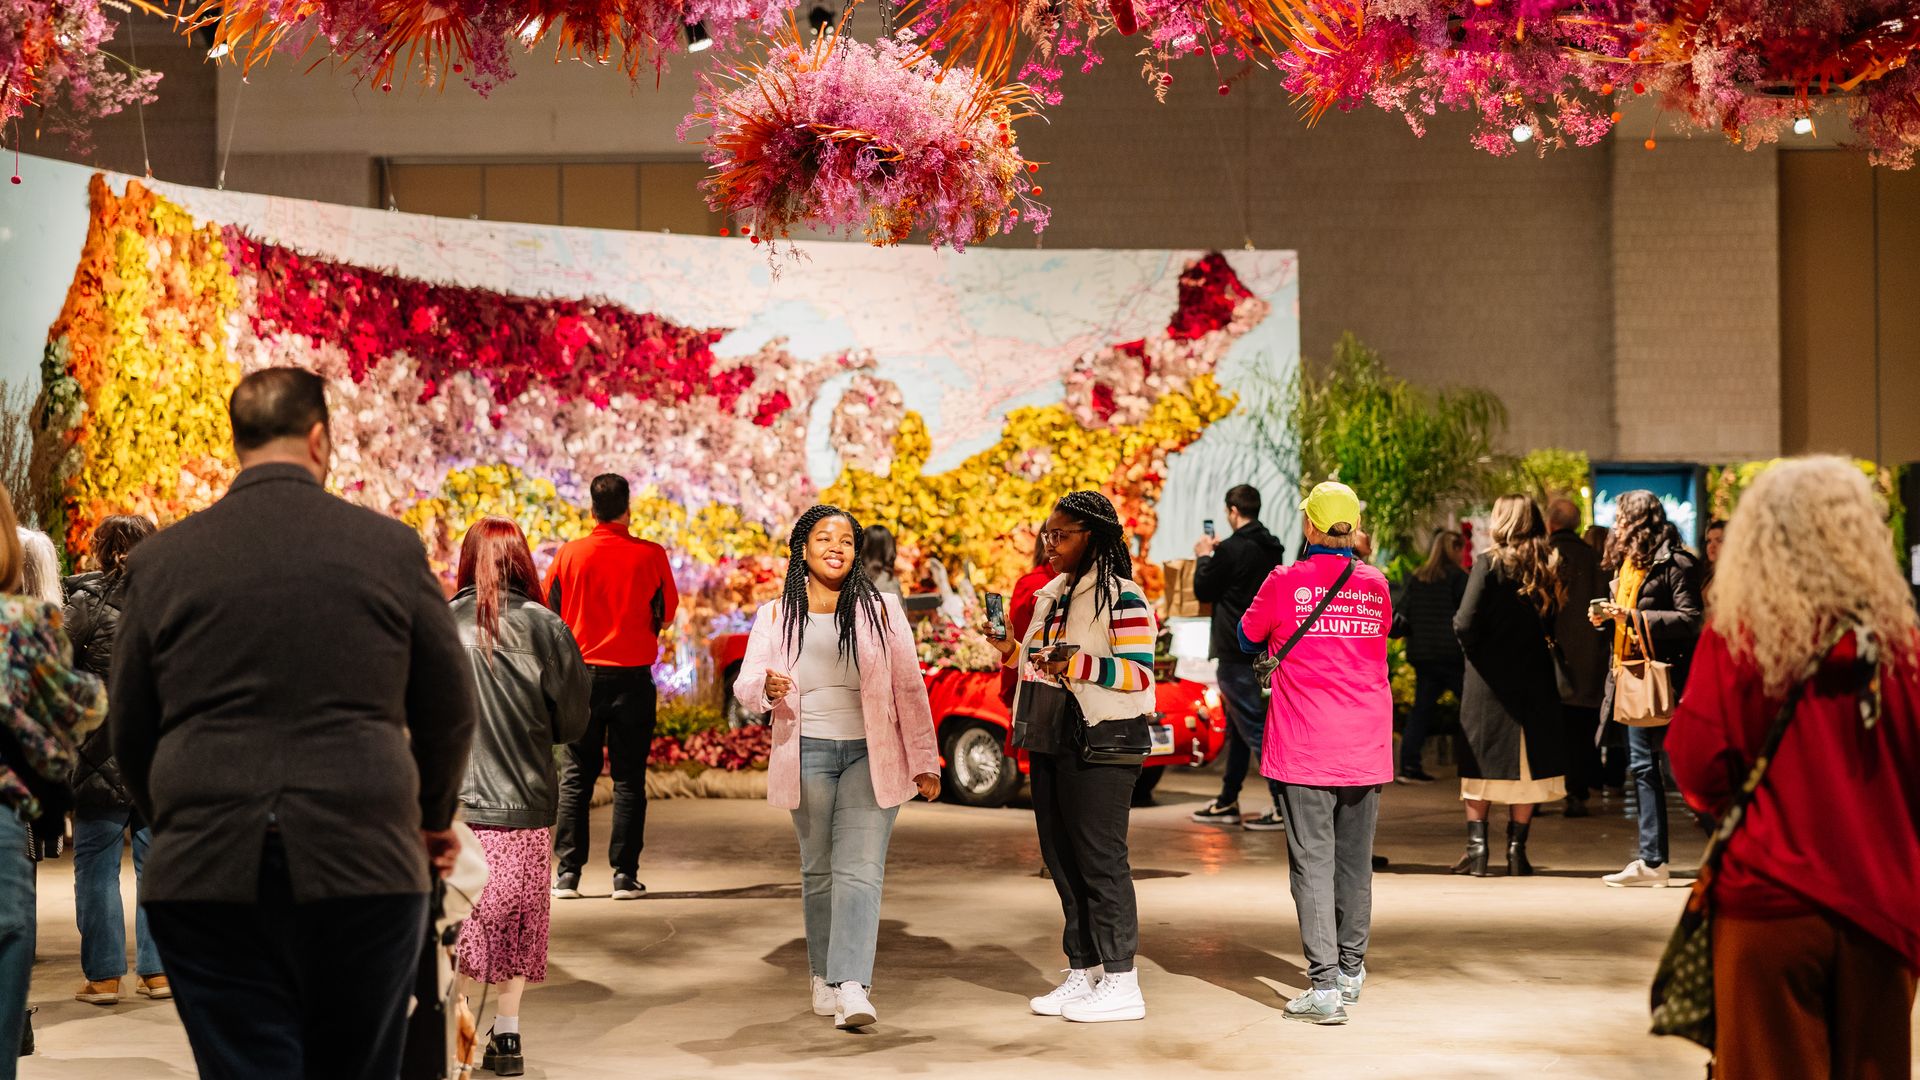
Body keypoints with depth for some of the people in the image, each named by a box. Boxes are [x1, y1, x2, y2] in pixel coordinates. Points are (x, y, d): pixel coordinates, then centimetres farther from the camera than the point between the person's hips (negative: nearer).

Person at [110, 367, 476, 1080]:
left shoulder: (161, 559, 4)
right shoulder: (391, 547, 0)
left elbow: (130, 734, 9)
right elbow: (449, 710, 6)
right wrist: (434, 820, 23)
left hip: (204, 870, 1)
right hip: (363, 863, 0)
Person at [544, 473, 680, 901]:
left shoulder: (570, 554, -4)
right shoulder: (651, 555, -5)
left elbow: (550, 611, 5)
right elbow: (667, 611, 7)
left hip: (582, 673, 1)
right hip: (633, 675, -1)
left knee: (575, 777, 8)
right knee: (628, 778, 5)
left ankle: (567, 873, 5)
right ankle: (625, 874, 2)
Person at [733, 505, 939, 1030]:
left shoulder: (881, 610, 5)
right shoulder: (776, 616, 7)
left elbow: (909, 689, 5)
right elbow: (745, 685, 1)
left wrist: (924, 761, 4)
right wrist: (767, 686, -23)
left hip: (872, 754, -1)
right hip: (807, 753, 2)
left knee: (860, 868, -11)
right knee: (818, 869, 9)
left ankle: (852, 987, -17)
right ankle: (823, 978, 21)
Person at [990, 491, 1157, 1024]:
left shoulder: (1122, 598, -10)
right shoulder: (1051, 594, 16)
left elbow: (1139, 675, -16)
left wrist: (1078, 664, -27)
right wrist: (1015, 653, 6)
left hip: (1100, 741, -9)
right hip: (1051, 741, 9)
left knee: (1100, 859, -5)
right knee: (1061, 859, 11)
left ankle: (1121, 984, 3)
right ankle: (1082, 974, 21)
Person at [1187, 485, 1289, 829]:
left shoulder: (1232, 549, -17)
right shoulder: (1271, 549, 9)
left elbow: (1203, 591, -7)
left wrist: (1204, 557, 8)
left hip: (1236, 653, -9)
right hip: (1261, 651, 9)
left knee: (1254, 729, -8)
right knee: (1238, 728, 17)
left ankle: (1286, 805, -12)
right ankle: (1227, 803, 26)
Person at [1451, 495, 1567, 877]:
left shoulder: (1489, 563, -10)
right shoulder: (1548, 566, 4)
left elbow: (1466, 624, -15)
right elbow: (1554, 622, 3)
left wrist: (1475, 651, 2)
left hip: (1490, 677, -3)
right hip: (1534, 678, 4)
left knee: (1480, 761, 6)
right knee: (1527, 764, 10)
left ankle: (1477, 848, 2)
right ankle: (1517, 849, 11)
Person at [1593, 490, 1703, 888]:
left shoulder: (1674, 563, -10)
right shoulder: (1628, 561, 16)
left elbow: (1691, 619, -17)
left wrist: (1635, 616, -22)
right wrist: (1608, 616, 4)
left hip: (1661, 676, -9)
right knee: (1642, 768, 9)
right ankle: (1652, 860, 13)